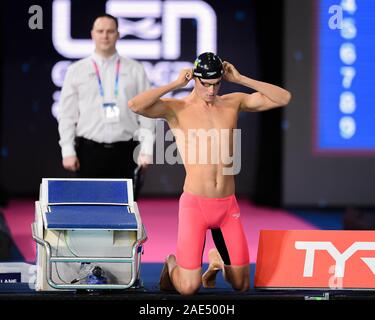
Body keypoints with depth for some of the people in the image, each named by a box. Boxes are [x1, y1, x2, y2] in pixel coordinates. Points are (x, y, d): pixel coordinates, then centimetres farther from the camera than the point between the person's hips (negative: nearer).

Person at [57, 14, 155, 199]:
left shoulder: (135, 70, 7)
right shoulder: (76, 71, 6)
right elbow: (67, 115, 4)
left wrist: (146, 149, -4)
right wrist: (68, 151, -4)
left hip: (125, 151, 1)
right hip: (90, 151, 0)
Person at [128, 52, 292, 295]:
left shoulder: (234, 103, 9)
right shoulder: (177, 108, -3)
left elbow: (284, 98, 3)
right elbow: (135, 105, -21)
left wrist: (241, 79, -1)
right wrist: (176, 84, -13)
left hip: (228, 205, 4)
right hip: (194, 204, -4)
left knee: (241, 286, 8)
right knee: (188, 288, -10)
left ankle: (217, 260, 41)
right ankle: (173, 265, 25)